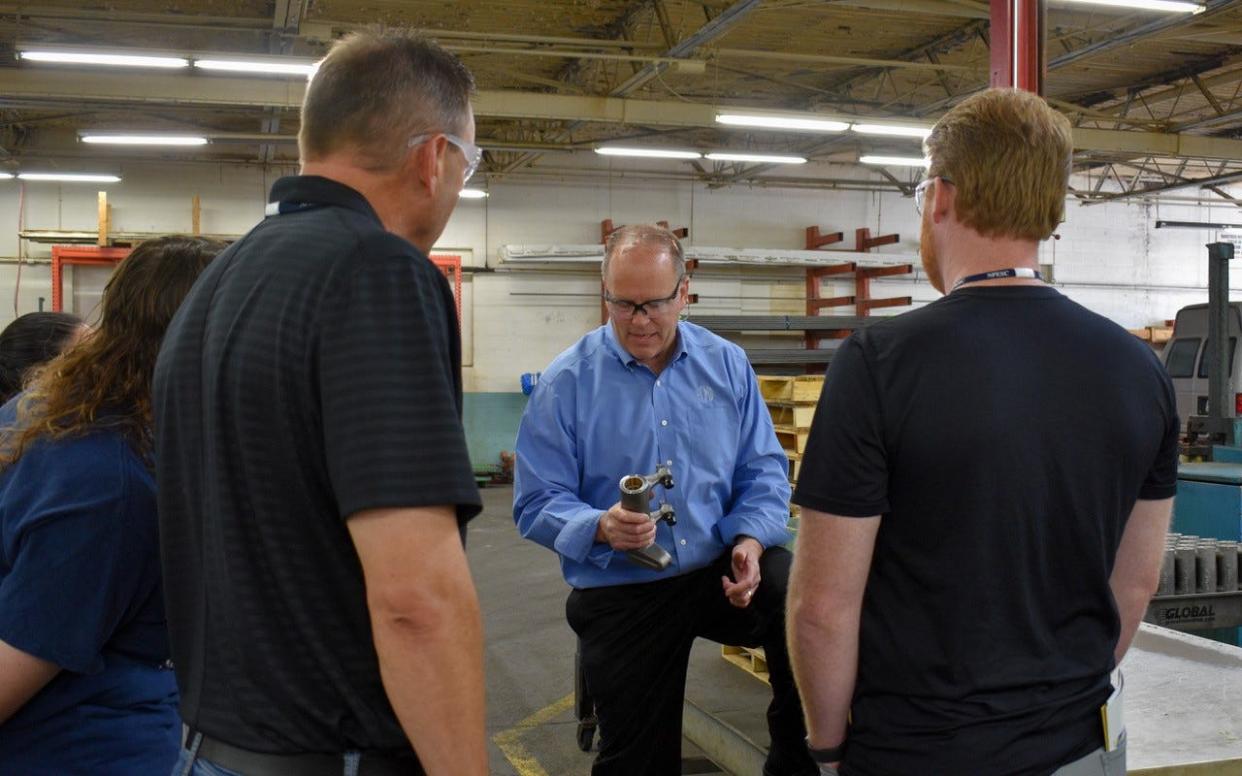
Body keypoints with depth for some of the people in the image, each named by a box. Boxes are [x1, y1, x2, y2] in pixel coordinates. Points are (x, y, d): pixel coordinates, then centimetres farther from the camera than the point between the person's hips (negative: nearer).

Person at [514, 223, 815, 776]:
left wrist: (750, 540, -15)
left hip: (721, 569, 2)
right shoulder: (567, 382, -6)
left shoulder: (726, 365, 3)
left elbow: (762, 471, 4)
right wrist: (601, 527, -28)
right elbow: (539, 503, -8)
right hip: (620, 593, -1)